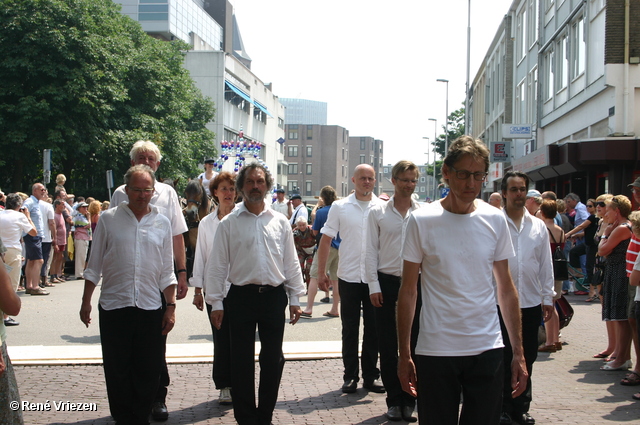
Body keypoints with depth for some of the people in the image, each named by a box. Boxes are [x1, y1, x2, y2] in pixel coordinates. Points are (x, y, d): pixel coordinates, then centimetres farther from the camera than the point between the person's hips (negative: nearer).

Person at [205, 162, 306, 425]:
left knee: (273, 359, 8)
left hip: (274, 297, 2)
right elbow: (217, 265, 1)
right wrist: (216, 303, -2)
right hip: (241, 297, -2)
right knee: (242, 361, 5)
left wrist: (294, 298, 7)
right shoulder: (229, 223, 1)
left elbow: (291, 263, 10)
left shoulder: (280, 222, 7)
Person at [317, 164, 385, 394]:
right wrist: (321, 272, 0)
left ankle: (370, 375, 18)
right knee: (349, 329, 7)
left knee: (373, 328, 7)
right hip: (349, 278, -1)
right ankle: (350, 376, 17)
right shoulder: (340, 207, 1)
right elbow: (326, 240, 3)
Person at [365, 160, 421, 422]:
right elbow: (371, 250, 3)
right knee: (387, 346, 4)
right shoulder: (378, 213, 3)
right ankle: (394, 400, 15)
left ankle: (409, 400, 14)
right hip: (387, 283, 0)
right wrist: (374, 285, -3)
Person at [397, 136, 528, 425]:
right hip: (435, 352, -2)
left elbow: (506, 289, 8)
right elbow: (408, 291, 0)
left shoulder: (495, 220, 3)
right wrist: (404, 354, -2)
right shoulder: (421, 221, -4)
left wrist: (518, 352, 5)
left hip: (487, 350, 2)